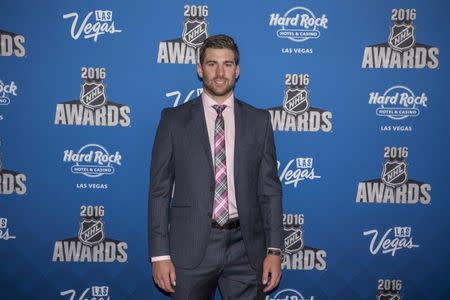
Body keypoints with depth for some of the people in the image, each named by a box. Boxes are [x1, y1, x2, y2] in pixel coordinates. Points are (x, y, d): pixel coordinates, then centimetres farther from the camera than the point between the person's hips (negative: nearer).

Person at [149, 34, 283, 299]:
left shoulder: (259, 120, 5)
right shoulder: (174, 119, 1)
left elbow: (270, 189, 5)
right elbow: (160, 190, 0)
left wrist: (274, 250, -1)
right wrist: (160, 254, -4)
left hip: (245, 247, 1)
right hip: (191, 247, -1)